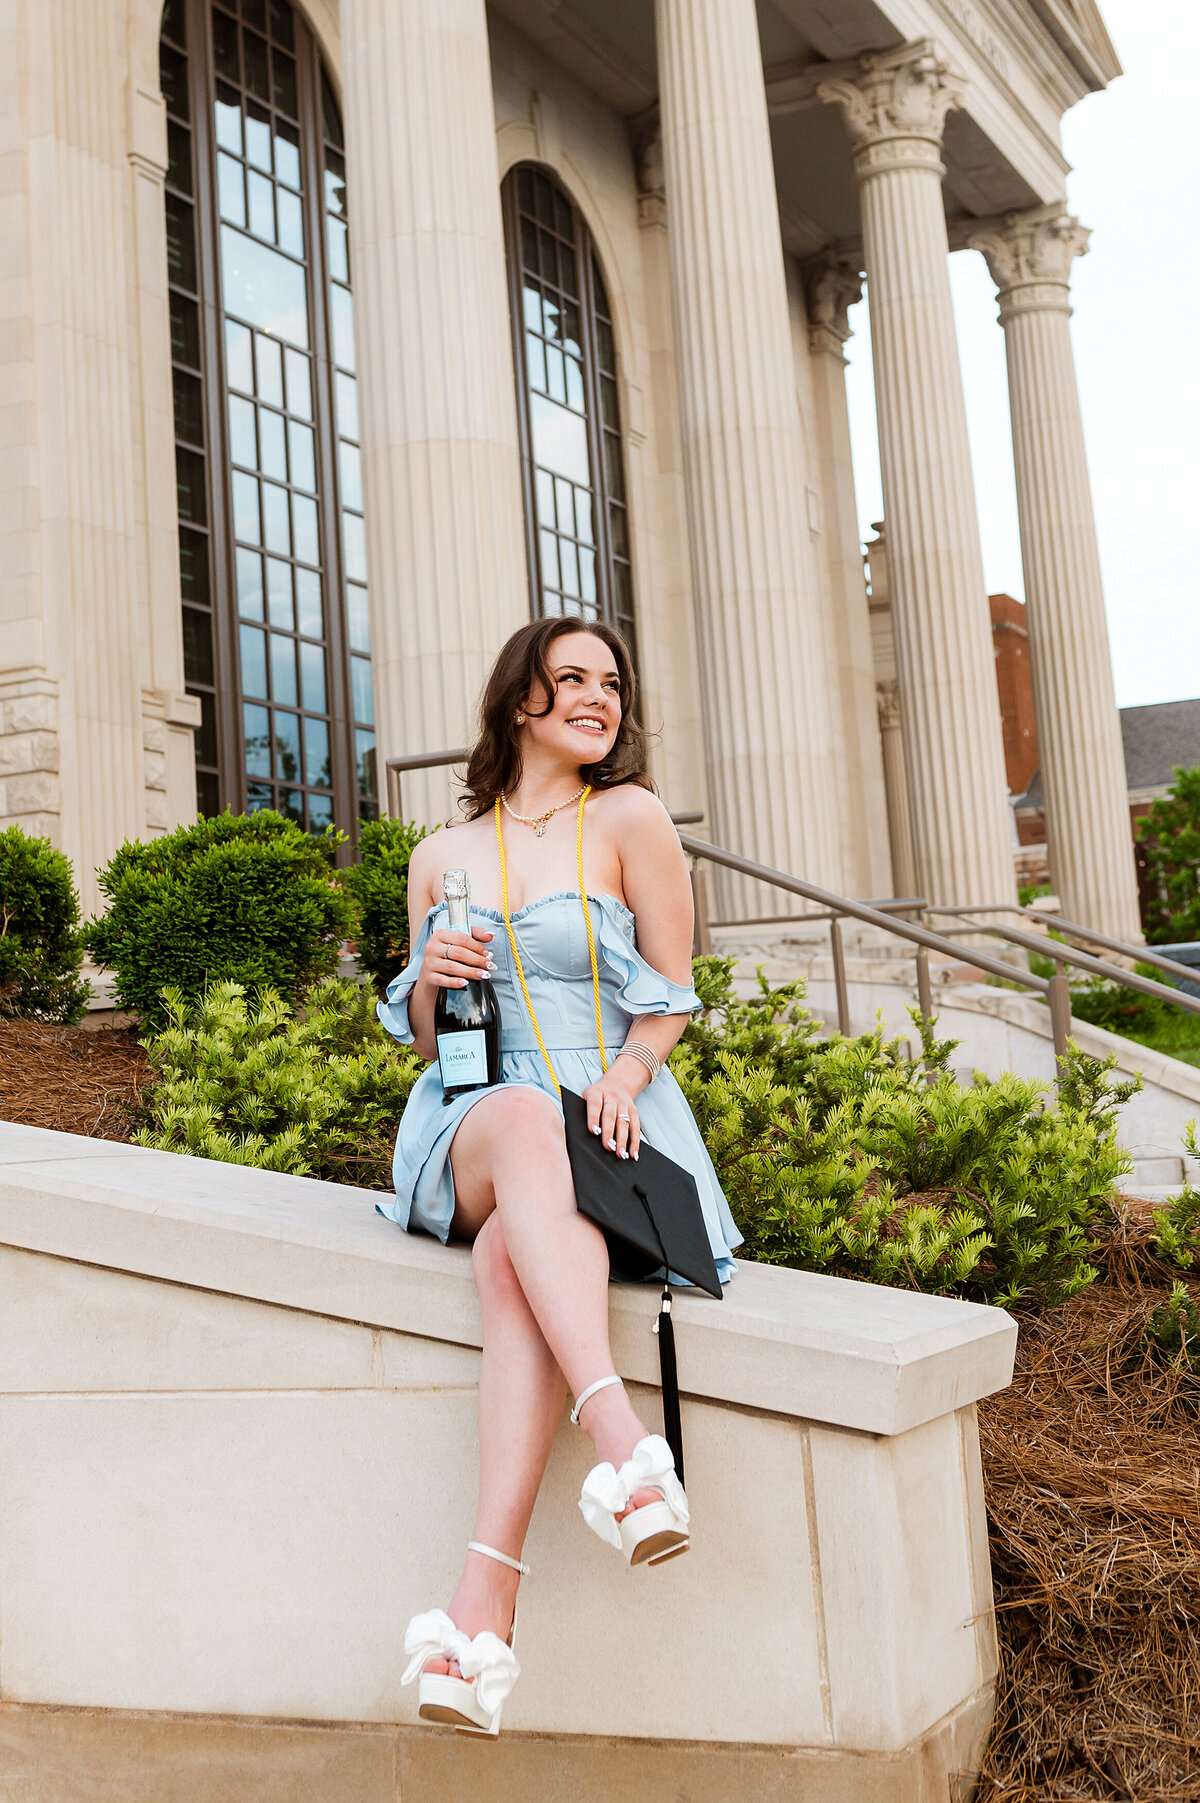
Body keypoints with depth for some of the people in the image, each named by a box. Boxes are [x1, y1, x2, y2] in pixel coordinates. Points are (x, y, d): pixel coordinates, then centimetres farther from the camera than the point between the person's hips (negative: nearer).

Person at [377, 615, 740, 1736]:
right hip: (473, 1125, 1)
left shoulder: (629, 819, 7)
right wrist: (431, 979, -3)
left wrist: (620, 1078, -15)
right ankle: (624, 1442, -56)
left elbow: (670, 996, 6)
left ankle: (483, 1603, -49)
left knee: (512, 1258, -37)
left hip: (611, 1120, -1)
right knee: (526, 1116, -39)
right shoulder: (441, 855, 16)